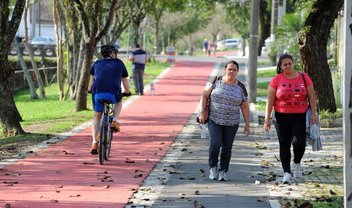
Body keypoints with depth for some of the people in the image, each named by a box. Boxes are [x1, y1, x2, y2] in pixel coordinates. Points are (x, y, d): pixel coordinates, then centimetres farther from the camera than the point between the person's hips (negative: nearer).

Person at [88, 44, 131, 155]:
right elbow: (125, 79, 28)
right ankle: (114, 121, 11)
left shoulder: (97, 63, 23)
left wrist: (90, 90, 54)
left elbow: (92, 79, 38)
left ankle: (94, 143, 11)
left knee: (97, 116, 19)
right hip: (113, 93, -1)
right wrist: (127, 92, 44)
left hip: (97, 93, 2)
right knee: (118, 102, 34)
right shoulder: (119, 63, 19)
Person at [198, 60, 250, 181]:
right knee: (215, 144, -15)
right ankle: (213, 168, 8)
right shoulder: (216, 81, -1)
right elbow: (204, 95, 3)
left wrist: (247, 125, 3)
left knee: (227, 147, 4)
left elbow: (245, 107, 6)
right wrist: (202, 112, -6)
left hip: (232, 123, 2)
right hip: (214, 120, -2)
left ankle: (223, 171, 18)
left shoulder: (240, 88, 3)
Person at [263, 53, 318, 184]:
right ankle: (287, 173, 9)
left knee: (299, 142, -13)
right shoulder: (276, 80, 0)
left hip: (300, 116, 0)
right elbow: (270, 101, 0)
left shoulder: (304, 78, 3)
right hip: (282, 117, 0)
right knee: (284, 145, 2)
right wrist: (267, 119, -5)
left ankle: (296, 163, 15)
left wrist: (313, 113, -2)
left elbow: (311, 97, 7)